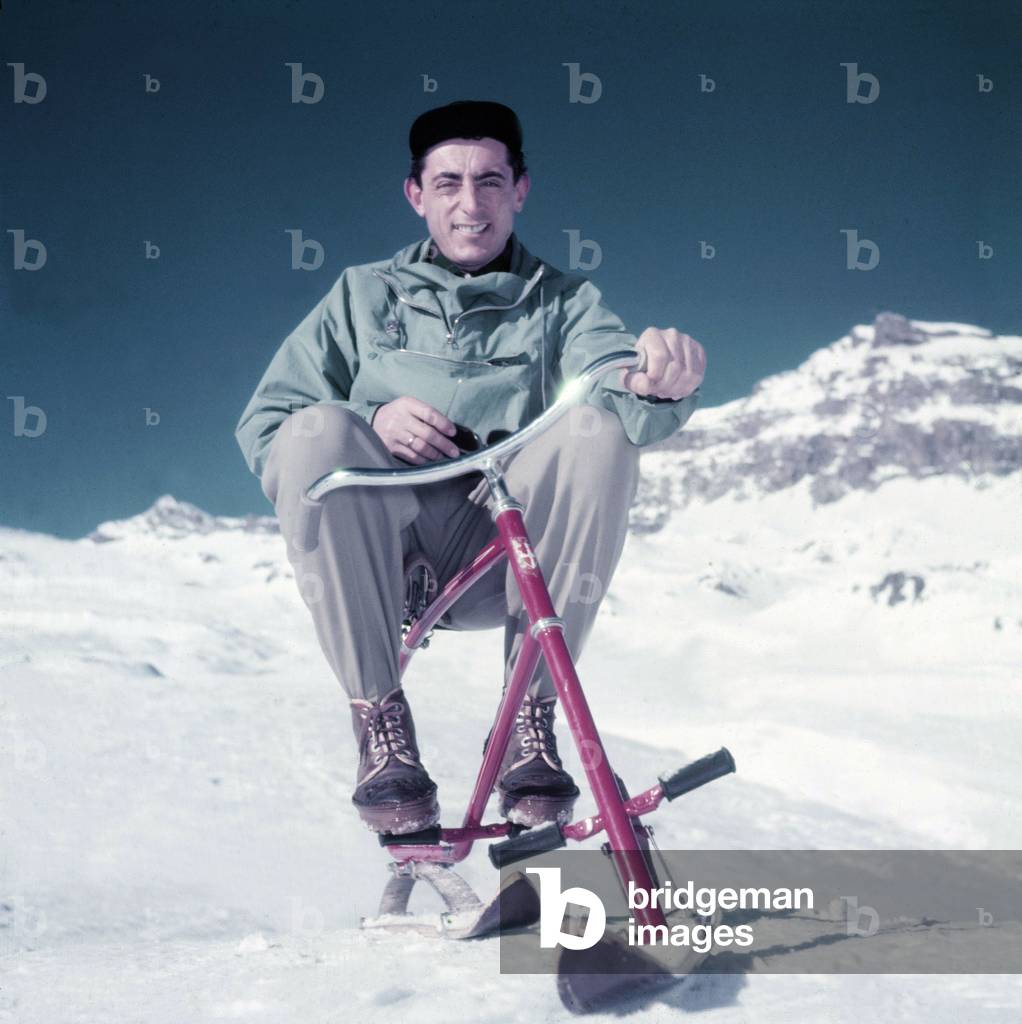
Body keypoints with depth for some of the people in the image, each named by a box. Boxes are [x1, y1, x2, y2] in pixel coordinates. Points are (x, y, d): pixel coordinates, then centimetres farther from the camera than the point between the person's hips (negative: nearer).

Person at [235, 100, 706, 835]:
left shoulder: (565, 302, 15)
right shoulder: (364, 294, 15)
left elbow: (616, 382, -8)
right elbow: (262, 427, 5)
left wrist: (660, 387, -34)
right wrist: (373, 422, -15)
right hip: (377, 551, 0)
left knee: (599, 431, -26)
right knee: (316, 430, -29)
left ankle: (531, 719, -19)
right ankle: (381, 722, -23)